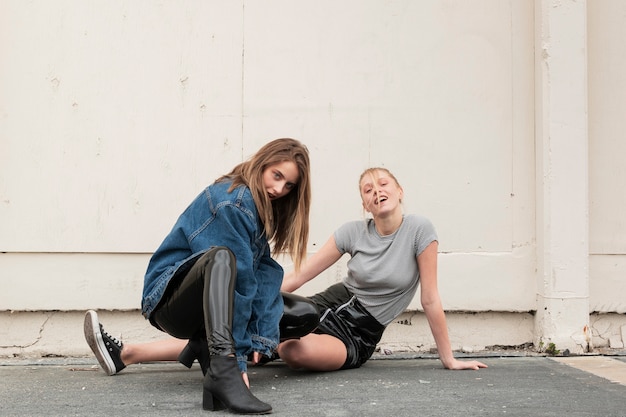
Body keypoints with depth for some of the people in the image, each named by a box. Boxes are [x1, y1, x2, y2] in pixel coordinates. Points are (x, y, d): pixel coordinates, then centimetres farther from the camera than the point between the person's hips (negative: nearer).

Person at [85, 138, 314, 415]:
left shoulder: (258, 206, 10)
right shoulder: (233, 202, -18)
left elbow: (265, 275, -1)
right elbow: (237, 277, -23)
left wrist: (260, 337, -12)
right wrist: (237, 358, -25)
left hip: (203, 308, 9)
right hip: (171, 297, -9)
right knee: (221, 257, -35)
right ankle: (224, 371, -52)